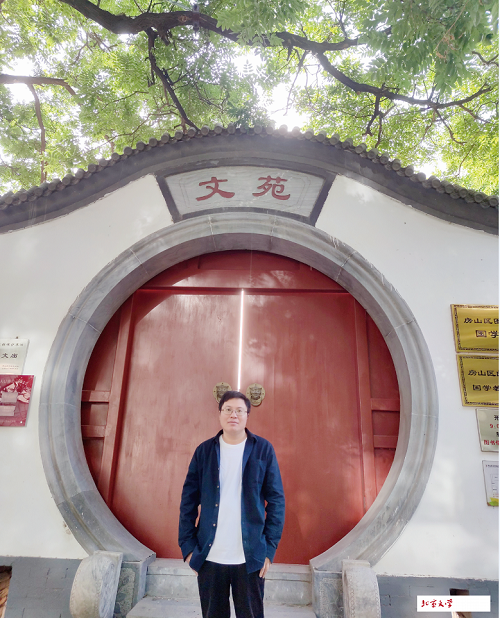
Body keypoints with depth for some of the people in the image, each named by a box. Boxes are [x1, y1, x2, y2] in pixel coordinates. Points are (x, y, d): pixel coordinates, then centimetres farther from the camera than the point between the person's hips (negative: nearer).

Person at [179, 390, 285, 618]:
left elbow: (276, 500, -2)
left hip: (250, 557, -1)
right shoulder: (204, 451, 1)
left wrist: (270, 548, -5)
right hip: (209, 557, 2)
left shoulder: (263, 450, -3)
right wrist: (188, 546, -1)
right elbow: (189, 501, 3)